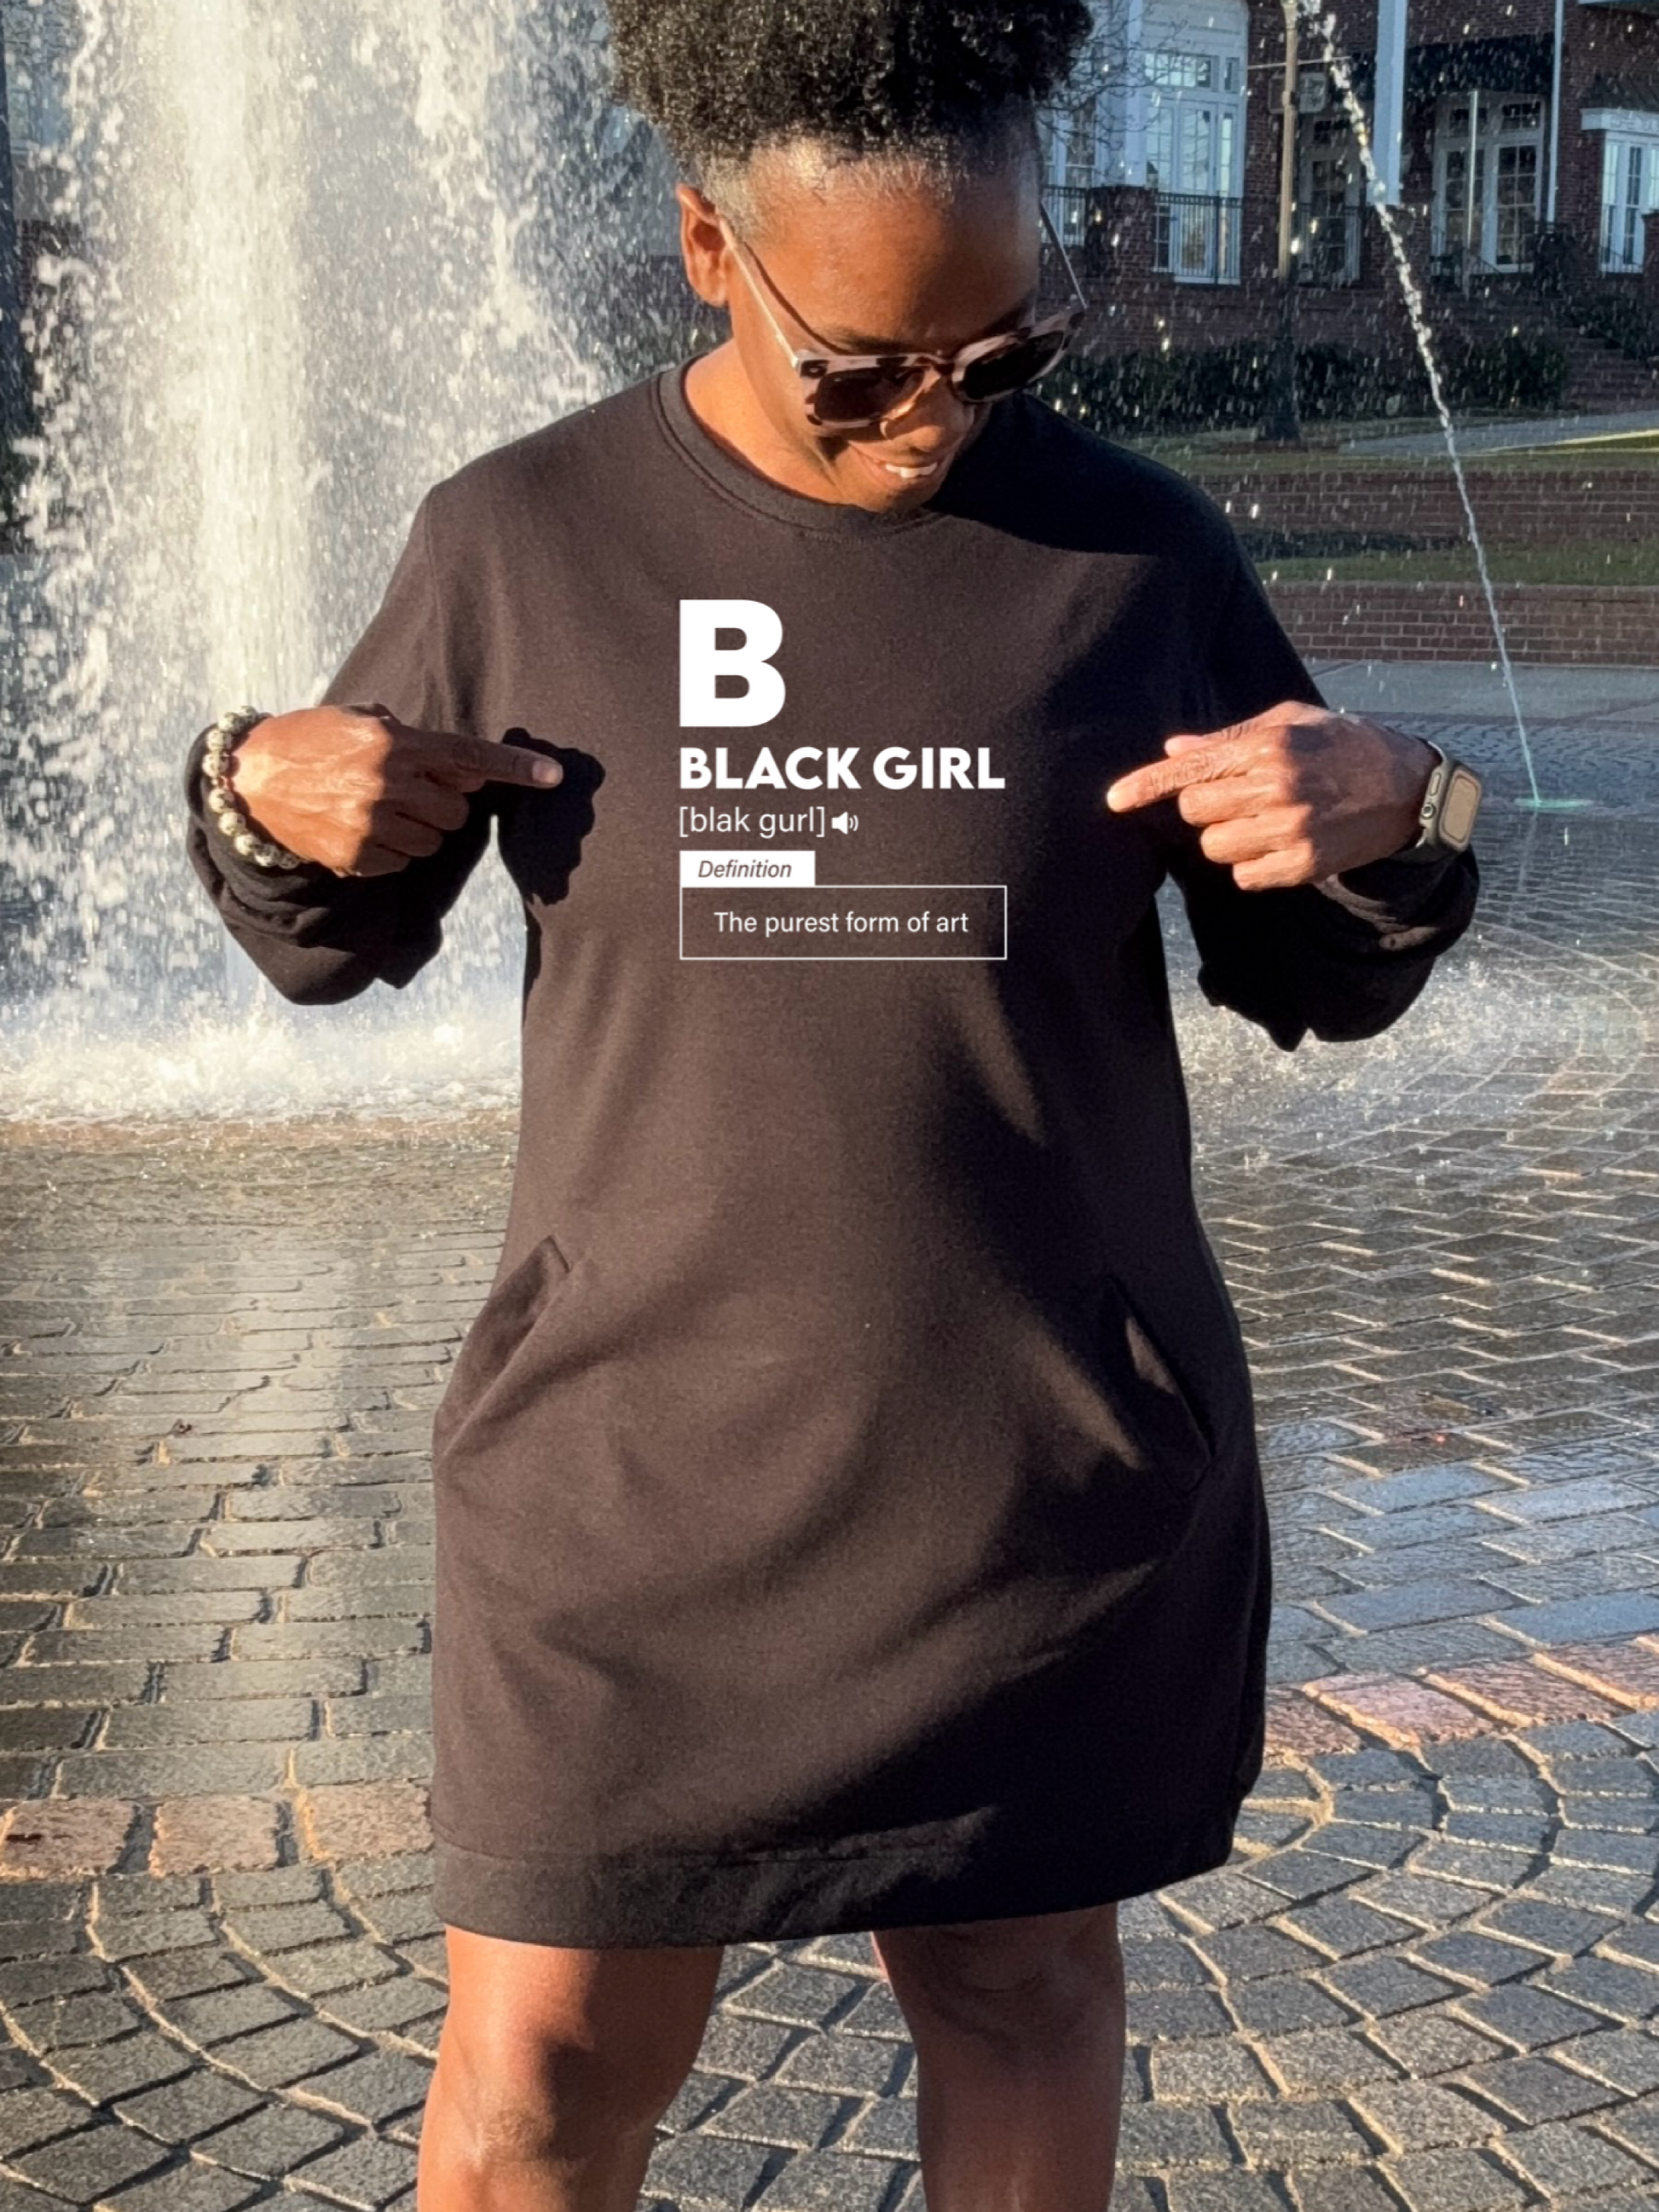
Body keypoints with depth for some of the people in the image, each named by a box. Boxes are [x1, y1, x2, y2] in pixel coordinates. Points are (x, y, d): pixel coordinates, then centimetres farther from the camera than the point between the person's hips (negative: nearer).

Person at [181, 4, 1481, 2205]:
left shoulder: (1138, 550, -3)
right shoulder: (521, 540, -3)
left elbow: (1316, 987, 4)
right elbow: (342, 942, 8)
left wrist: (1382, 818, -17)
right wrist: (265, 799, -13)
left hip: (1052, 1463, 1)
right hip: (636, 1459, 0)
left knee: (1018, 1975, 18)